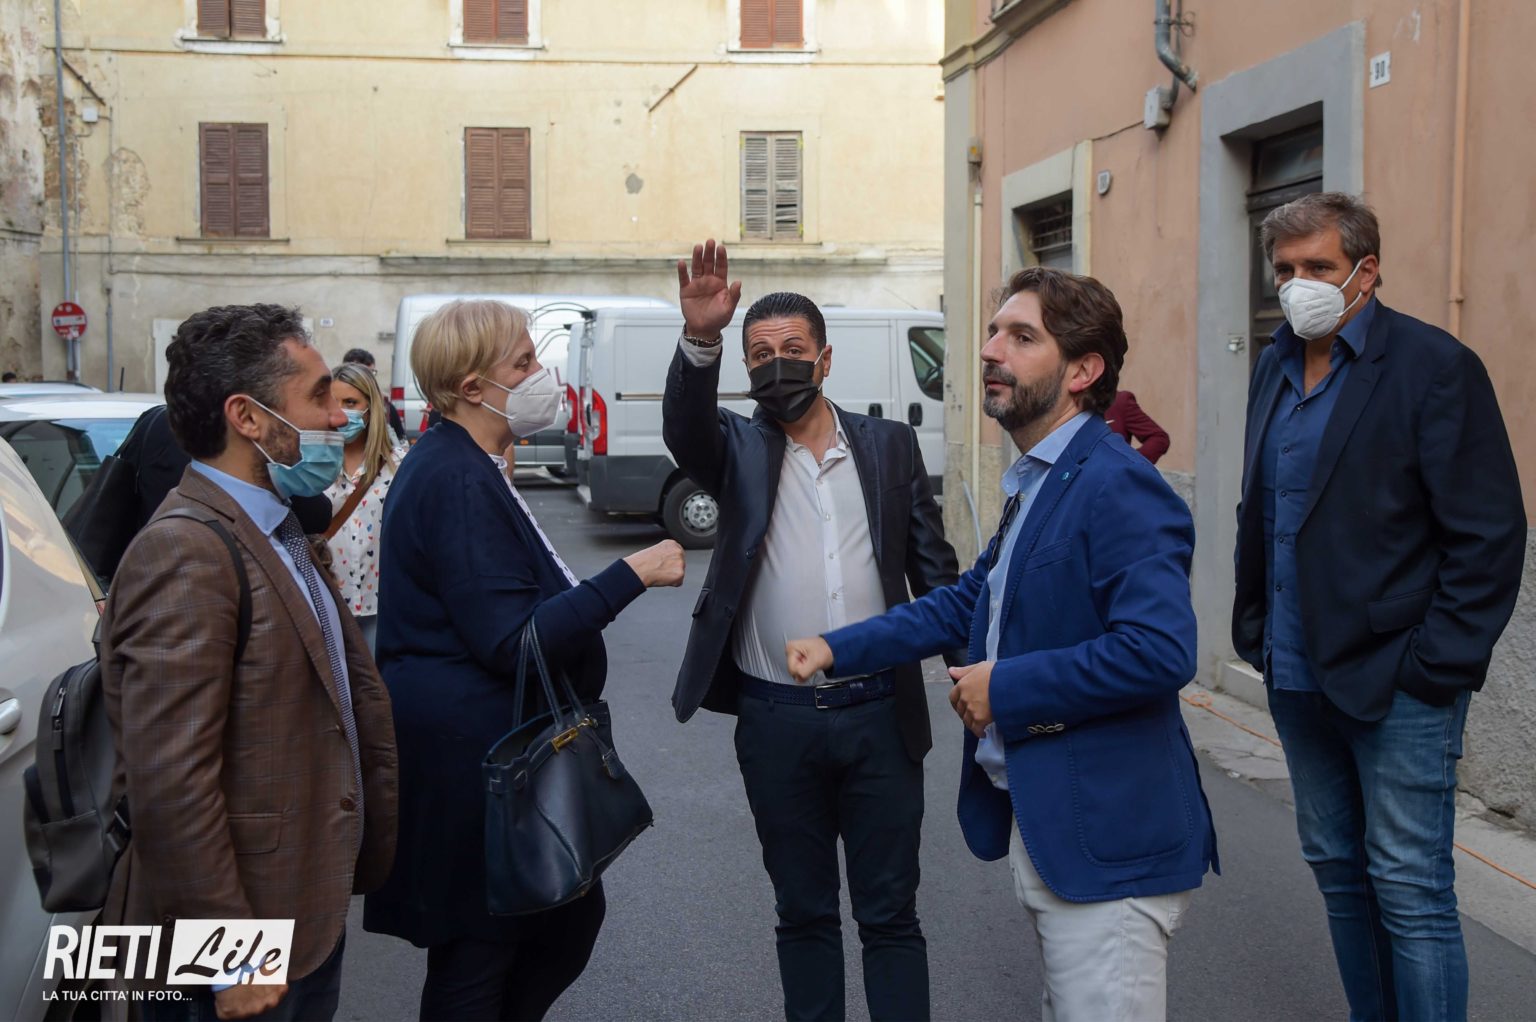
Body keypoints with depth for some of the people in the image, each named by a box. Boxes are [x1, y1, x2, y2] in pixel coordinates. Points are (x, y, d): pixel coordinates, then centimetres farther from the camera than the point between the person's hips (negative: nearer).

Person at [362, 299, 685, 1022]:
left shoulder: (462, 467, 12)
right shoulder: (459, 481, -20)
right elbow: (513, 642, -23)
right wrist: (632, 575, -21)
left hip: (497, 741, 11)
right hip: (470, 752, -11)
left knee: (572, 916, 18)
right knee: (479, 951, 3)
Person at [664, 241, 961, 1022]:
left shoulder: (889, 445, 6)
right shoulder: (740, 449, 3)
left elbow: (933, 565, 6)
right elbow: (684, 427, -19)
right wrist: (699, 339, -37)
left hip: (880, 715, 0)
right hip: (777, 722, 0)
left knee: (890, 915, 9)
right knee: (803, 913, 13)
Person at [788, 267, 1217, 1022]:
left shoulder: (1117, 486, -19)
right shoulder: (1034, 483, 12)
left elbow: (1159, 650, -29)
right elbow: (971, 600, 19)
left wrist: (1006, 687, -20)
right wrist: (839, 648, 10)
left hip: (1105, 841, -10)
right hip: (1042, 827, 10)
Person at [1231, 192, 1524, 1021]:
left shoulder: (1435, 366, -10)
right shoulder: (1276, 369, 11)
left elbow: (1489, 537, -12)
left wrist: (1436, 664, -15)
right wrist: (1255, 629, 11)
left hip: (1396, 682, -7)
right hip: (1297, 676, 7)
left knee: (1410, 890, -3)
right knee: (1337, 869, 16)